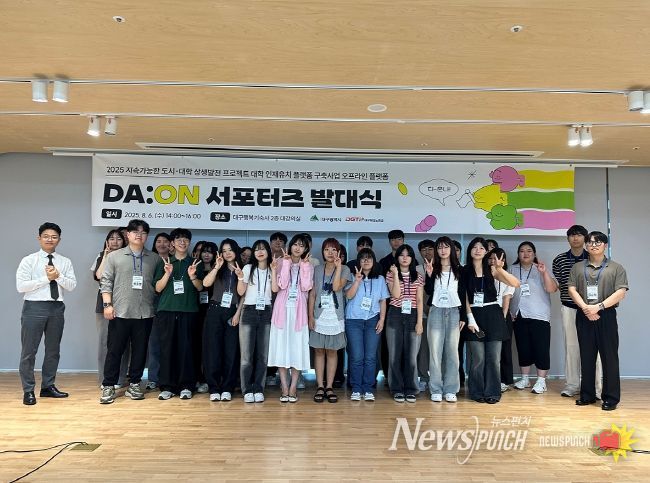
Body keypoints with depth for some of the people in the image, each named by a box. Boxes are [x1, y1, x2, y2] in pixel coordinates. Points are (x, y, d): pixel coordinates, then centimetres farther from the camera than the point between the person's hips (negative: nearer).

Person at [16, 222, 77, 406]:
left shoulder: (65, 262, 7)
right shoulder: (28, 260, -1)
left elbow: (71, 286, 0)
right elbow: (21, 286, -10)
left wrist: (58, 276, -16)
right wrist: (46, 278, -14)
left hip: (57, 308, 4)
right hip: (34, 307, -3)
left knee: (53, 350, 13)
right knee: (29, 351, 3)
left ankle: (48, 387, 27)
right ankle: (28, 390, 15)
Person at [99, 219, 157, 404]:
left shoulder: (154, 259, 9)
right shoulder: (114, 256, 5)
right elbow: (106, 281, 2)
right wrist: (107, 304, -6)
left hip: (145, 313, 2)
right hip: (120, 312, -2)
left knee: (140, 350, 8)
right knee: (115, 350, 4)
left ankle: (134, 384, 21)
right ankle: (108, 386, 15)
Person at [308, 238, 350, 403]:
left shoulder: (344, 269, 1)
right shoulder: (317, 271, 8)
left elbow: (337, 287, -16)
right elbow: (312, 294, 6)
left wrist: (338, 266, -14)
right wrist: (310, 316, -1)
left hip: (335, 317, -2)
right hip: (319, 317, 2)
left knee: (332, 351, 4)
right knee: (319, 351, 5)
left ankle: (329, 387, 12)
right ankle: (320, 387, 12)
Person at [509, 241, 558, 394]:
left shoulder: (541, 269, 1)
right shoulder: (512, 270, 9)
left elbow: (552, 289, -10)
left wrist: (544, 272, -22)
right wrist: (509, 311, 6)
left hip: (539, 316, -3)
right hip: (519, 316, 3)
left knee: (541, 349, -3)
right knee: (523, 348, 9)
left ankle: (541, 381, 5)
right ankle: (525, 378, 20)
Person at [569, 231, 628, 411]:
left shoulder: (616, 268, 4)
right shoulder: (578, 267, 11)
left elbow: (621, 292, -6)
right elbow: (572, 289, 3)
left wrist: (598, 306, -15)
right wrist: (585, 307, -11)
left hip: (606, 316, -2)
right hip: (584, 316, 3)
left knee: (609, 358, 0)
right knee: (586, 357, 9)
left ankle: (611, 398, 9)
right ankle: (587, 395, 19)